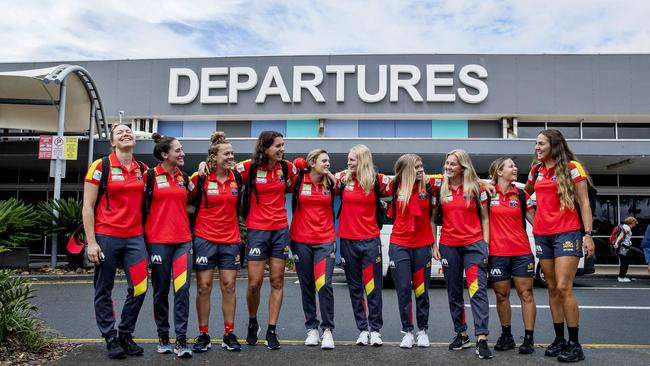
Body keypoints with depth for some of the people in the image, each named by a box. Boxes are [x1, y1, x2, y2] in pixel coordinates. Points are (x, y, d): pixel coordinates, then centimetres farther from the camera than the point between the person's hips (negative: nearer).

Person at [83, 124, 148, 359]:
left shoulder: (143, 170, 9)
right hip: (106, 236, -3)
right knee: (104, 292, 5)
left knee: (139, 288, 0)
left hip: (135, 237, 4)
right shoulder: (101, 166, -3)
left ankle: (126, 335, 18)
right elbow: (88, 206, -5)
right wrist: (91, 242, -10)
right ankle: (111, 339, 18)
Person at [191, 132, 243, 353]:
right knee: (203, 286, 2)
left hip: (230, 240, 3)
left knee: (229, 286, 4)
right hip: (205, 239, -3)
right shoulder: (200, 178, -6)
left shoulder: (237, 177, 5)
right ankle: (203, 335, 13)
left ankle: (229, 334, 14)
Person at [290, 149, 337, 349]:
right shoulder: (298, 181, -2)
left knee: (324, 284, -11)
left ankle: (327, 329, 1)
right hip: (301, 241, 0)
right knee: (307, 286, 8)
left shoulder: (330, 183, 4)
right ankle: (311, 328, 22)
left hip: (325, 241, 0)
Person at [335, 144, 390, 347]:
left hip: (370, 240, -2)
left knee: (373, 287, 3)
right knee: (355, 287, 9)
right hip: (347, 240, 2)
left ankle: (375, 330, 15)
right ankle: (362, 329, 20)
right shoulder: (342, 179, 2)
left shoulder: (377, 180, -4)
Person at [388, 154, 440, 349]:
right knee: (403, 289, 2)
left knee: (421, 290, 8)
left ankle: (422, 330, 22)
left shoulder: (428, 185, -2)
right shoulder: (396, 186, 1)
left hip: (422, 245, 0)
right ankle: (407, 331, 13)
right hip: (399, 245, 0)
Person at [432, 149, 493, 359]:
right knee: (454, 292, 10)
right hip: (448, 246, 3)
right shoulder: (440, 189, 6)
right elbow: (434, 219, 10)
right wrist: (434, 245, 4)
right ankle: (461, 334, 22)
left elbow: (484, 217, 6)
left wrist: (485, 243, -2)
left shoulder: (476, 188, 1)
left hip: (474, 244, -3)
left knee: (478, 290, -11)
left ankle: (481, 339, -11)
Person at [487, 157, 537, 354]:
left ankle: (529, 338, 8)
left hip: (522, 252, 1)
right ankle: (506, 335, 22)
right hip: (497, 253, -1)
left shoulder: (521, 194, 6)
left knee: (526, 294, 0)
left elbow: (535, 219, 6)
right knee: (501, 295, 7)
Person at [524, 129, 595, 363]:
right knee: (552, 288, 8)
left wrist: (588, 234, -11)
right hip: (542, 235, 6)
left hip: (567, 233, -5)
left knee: (564, 288, -12)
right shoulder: (536, 170, 12)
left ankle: (574, 344, -2)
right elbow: (526, 192, 32)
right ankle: (559, 339, 17)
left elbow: (584, 203, -5)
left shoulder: (572, 167, -3)